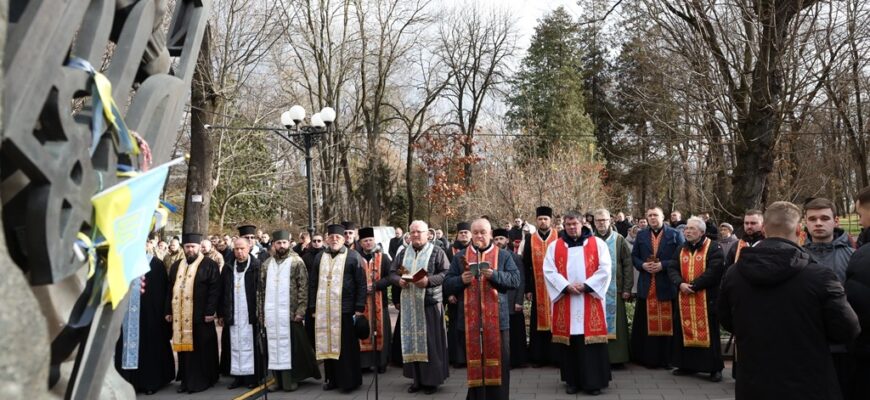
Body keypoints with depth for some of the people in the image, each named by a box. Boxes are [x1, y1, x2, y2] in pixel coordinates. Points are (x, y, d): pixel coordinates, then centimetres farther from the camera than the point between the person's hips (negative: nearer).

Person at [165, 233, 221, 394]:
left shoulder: (209, 265, -3)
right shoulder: (176, 266, 15)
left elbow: (215, 289, -8)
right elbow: (170, 290, 17)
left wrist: (210, 311, -15)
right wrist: (168, 311, 11)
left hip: (200, 315, -5)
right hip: (180, 315, 5)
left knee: (200, 349, 1)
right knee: (184, 347, 9)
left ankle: (201, 380, 10)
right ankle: (187, 380, 18)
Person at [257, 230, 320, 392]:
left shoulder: (296, 261, -3)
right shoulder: (267, 264, 10)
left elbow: (303, 288, -7)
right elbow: (261, 289, 13)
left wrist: (300, 310, -15)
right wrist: (261, 312, 8)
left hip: (290, 312, -4)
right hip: (271, 313, 4)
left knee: (290, 346, 1)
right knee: (274, 346, 8)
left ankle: (291, 380, 11)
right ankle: (278, 380, 17)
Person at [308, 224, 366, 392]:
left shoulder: (353, 256, -2)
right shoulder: (319, 257, 10)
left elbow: (361, 283, -4)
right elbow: (313, 284, 12)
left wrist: (359, 308, -10)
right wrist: (313, 308, 6)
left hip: (345, 309, -4)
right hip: (324, 310, 4)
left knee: (346, 346, 1)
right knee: (328, 344, 9)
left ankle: (349, 380, 11)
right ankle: (332, 378, 21)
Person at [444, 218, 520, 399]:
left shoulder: (504, 256, 5)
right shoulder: (460, 257, 10)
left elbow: (515, 280, -4)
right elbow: (447, 282, 7)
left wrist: (494, 275, -19)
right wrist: (461, 280, -13)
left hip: (496, 318, -1)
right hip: (470, 318, 1)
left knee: (497, 361, 3)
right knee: (474, 361, 8)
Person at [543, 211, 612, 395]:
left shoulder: (597, 244, 4)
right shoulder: (554, 246, 7)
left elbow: (605, 269, -3)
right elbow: (549, 271, 0)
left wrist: (586, 285, -13)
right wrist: (566, 286, -13)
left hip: (590, 299, -1)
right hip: (565, 300, 1)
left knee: (591, 337, -2)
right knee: (569, 340, 4)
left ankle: (594, 381, 8)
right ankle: (572, 381, 15)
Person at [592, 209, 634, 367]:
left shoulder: (619, 240, 2)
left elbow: (628, 265, 0)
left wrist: (627, 288, -6)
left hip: (614, 290, -1)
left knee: (615, 323, 2)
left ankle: (617, 357, 11)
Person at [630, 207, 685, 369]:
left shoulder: (675, 234, 2)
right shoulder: (641, 235, 13)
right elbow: (634, 256, 12)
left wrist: (663, 265, -15)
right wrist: (643, 265, -7)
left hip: (668, 285, -3)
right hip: (646, 286, 3)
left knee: (668, 323, 2)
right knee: (646, 323, 4)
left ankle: (667, 358, 11)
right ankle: (647, 358, 12)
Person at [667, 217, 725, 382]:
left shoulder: (713, 247, -6)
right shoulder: (681, 249, 12)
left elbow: (714, 271, -17)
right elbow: (672, 269, 5)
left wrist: (693, 285, -19)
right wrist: (680, 284, -14)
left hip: (707, 298, -5)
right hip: (684, 298, 6)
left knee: (708, 332, -2)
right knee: (685, 330, 10)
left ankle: (715, 368, 8)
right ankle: (688, 365, 21)